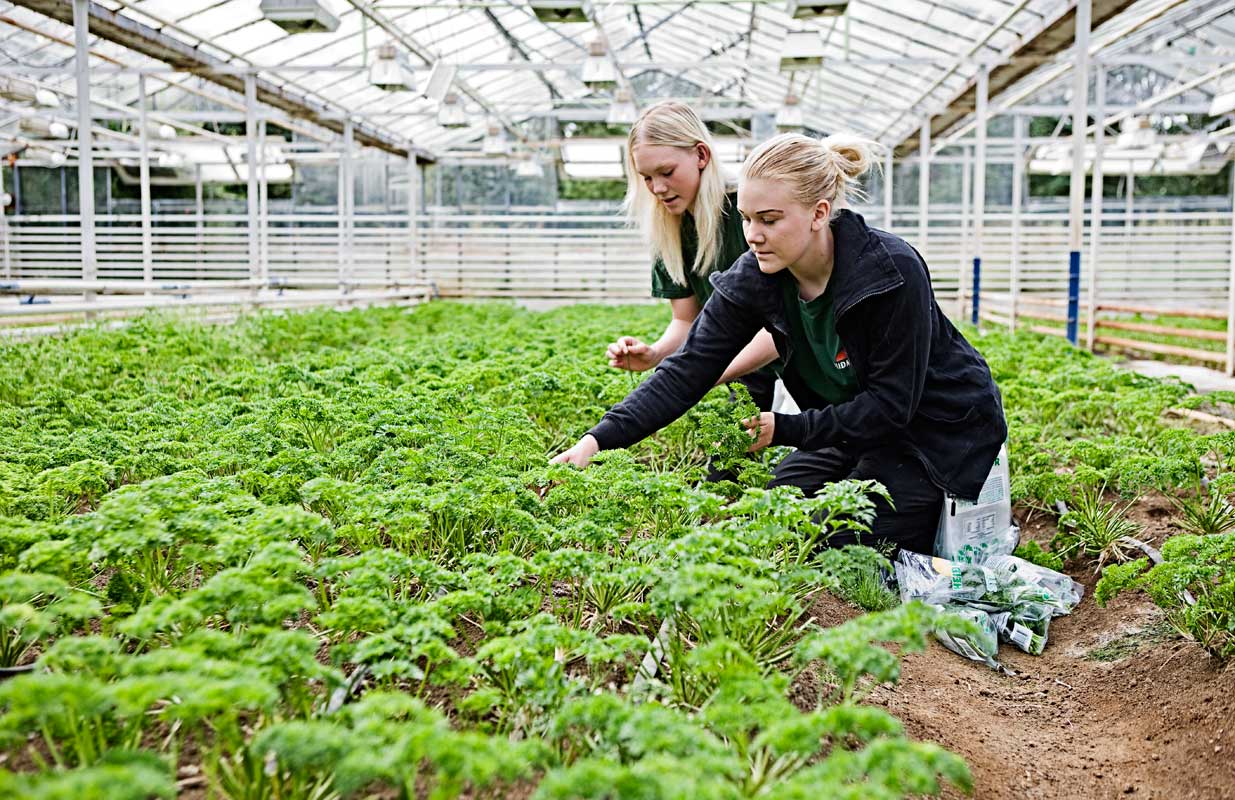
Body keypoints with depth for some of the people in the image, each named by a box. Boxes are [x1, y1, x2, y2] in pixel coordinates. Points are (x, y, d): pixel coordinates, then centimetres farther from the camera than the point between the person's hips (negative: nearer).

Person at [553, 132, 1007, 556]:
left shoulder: (893, 271, -30)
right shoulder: (752, 279, -15)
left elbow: (893, 403, -26)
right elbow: (688, 371, -19)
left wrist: (786, 429, -26)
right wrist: (599, 439, -29)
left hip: (941, 428, -6)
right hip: (859, 427, 6)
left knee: (840, 549, -15)